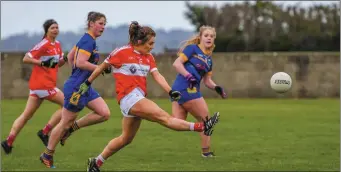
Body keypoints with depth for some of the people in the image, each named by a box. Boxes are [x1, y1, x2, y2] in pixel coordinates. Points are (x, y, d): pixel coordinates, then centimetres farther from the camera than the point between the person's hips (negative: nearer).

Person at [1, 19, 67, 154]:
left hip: (37, 84, 9)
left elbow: (58, 64, 23)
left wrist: (66, 58, 4)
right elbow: (26, 59, -14)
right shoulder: (44, 44, -12)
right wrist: (43, 63, -24)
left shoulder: (57, 45, 14)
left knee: (27, 115, 10)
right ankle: (45, 132, -5)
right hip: (42, 83, -9)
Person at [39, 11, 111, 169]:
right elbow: (81, 62, -26)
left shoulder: (86, 39, 13)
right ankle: (47, 155, 14)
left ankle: (73, 127, 11)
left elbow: (70, 57, 22)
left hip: (85, 87, 10)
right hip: (76, 88, -10)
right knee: (65, 123, 1)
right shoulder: (88, 41, -16)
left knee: (104, 113, -1)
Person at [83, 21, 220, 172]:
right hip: (128, 96, -9)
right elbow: (102, 67, 5)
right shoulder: (121, 52, -6)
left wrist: (170, 91, -12)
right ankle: (201, 127, -27)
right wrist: (88, 83, 13)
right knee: (164, 117, -16)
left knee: (126, 139, 16)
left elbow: (157, 76, 3)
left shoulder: (148, 57, 12)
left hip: (139, 98, 9)